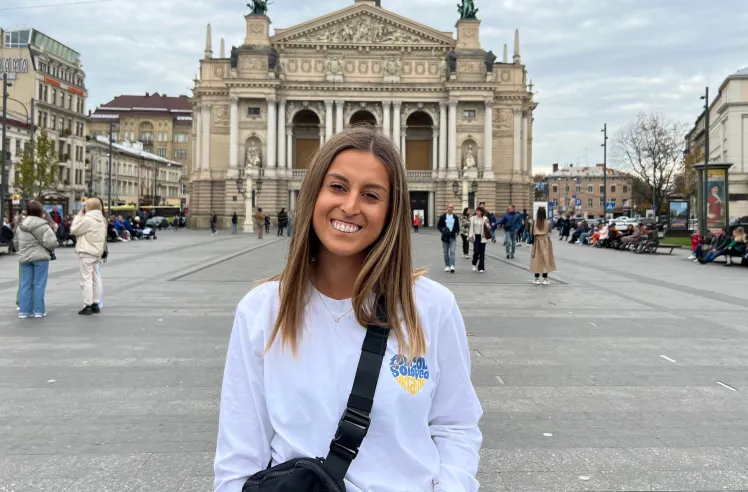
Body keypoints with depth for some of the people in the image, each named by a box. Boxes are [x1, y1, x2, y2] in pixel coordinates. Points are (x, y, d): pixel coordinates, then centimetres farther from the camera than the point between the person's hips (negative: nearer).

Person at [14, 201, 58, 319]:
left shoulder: (21, 226, 9)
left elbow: (16, 242, 15)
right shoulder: (43, 226, -12)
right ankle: (39, 310, 3)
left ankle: (24, 310, 10)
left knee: (25, 284, 9)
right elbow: (51, 243, -19)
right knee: (39, 284, 1)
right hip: (40, 257, -5)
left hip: (24, 258, 6)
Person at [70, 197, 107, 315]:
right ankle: (95, 304, 18)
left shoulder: (87, 219, -17)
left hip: (86, 252, -8)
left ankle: (88, 306, -5)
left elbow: (74, 230, -7)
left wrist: (78, 217, 0)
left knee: (86, 279, -5)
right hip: (97, 252, 9)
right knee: (95, 278, 13)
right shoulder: (102, 220, 11)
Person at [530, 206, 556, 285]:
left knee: (537, 259, 7)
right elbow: (549, 231, 1)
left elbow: (533, 233, -7)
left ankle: (537, 279, 10)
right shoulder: (548, 222, -9)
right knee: (545, 259, 5)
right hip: (546, 241, -1)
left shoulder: (535, 222, -8)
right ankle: (545, 279, 5)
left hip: (537, 241, 1)